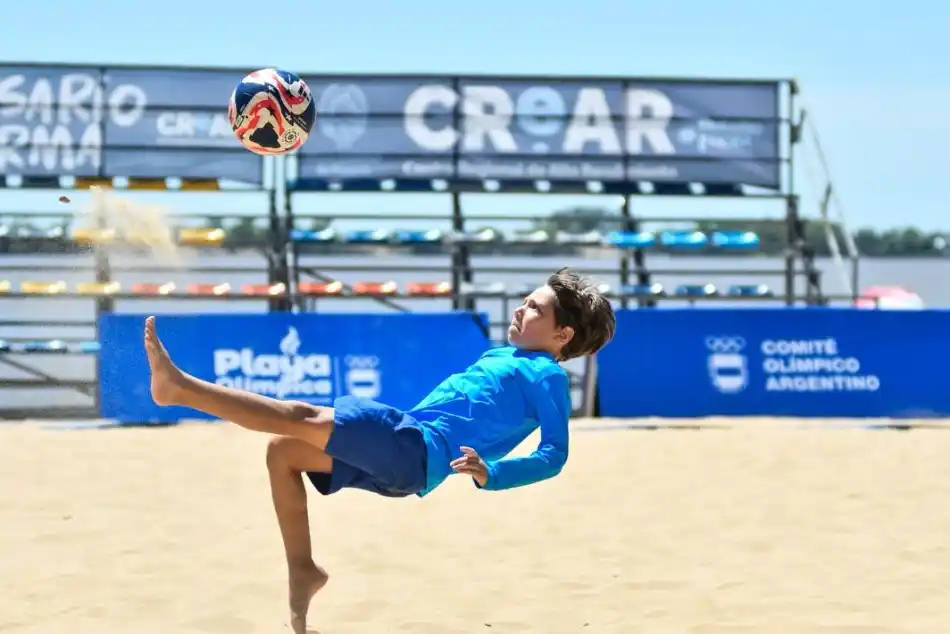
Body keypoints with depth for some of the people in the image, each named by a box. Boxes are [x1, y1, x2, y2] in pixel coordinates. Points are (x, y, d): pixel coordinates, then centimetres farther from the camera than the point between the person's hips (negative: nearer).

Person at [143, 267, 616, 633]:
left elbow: (554, 456, -14)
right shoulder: (503, 356, 25)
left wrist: (490, 474, -26)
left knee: (306, 418, -19)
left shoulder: (548, 377, -2)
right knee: (282, 450, 8)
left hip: (416, 451, -10)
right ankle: (302, 569, 11)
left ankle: (179, 388, -24)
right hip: (397, 455, 10)